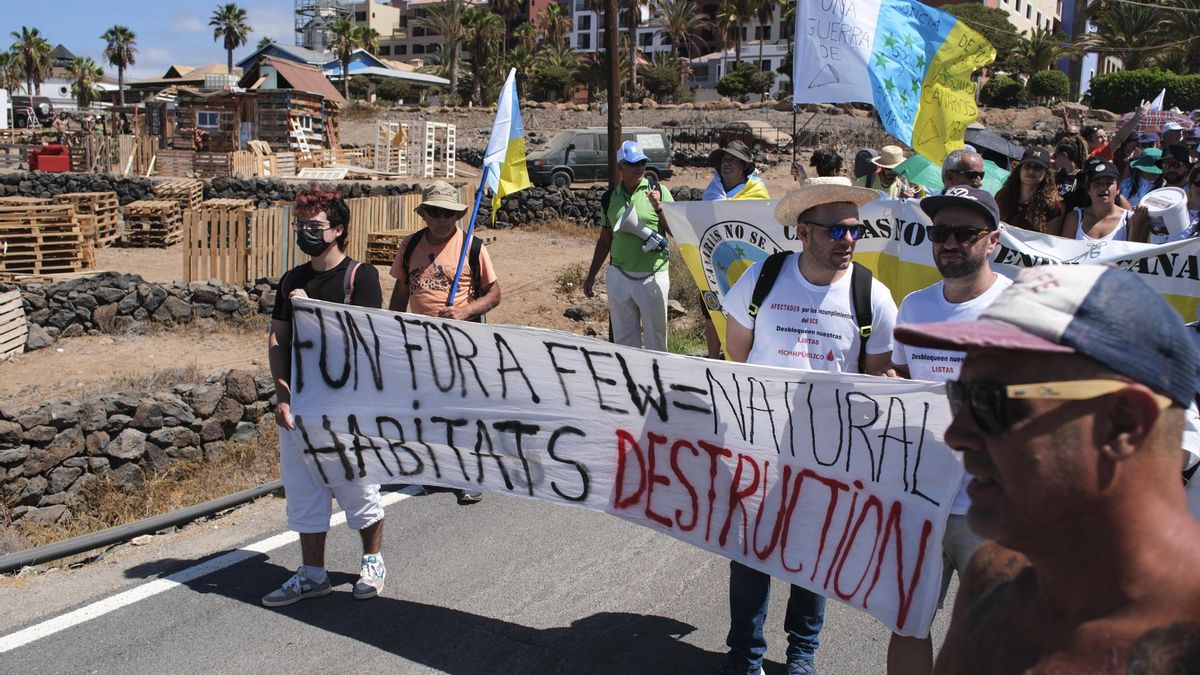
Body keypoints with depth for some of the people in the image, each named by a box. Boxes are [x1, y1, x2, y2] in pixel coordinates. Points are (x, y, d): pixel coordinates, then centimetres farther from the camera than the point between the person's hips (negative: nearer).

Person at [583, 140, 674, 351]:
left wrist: (658, 207, -19)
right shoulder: (610, 198, 6)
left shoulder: (658, 192, -3)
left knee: (655, 337, 5)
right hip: (619, 277, 3)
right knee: (623, 338, 11)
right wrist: (591, 276, 14)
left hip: (652, 277, -3)